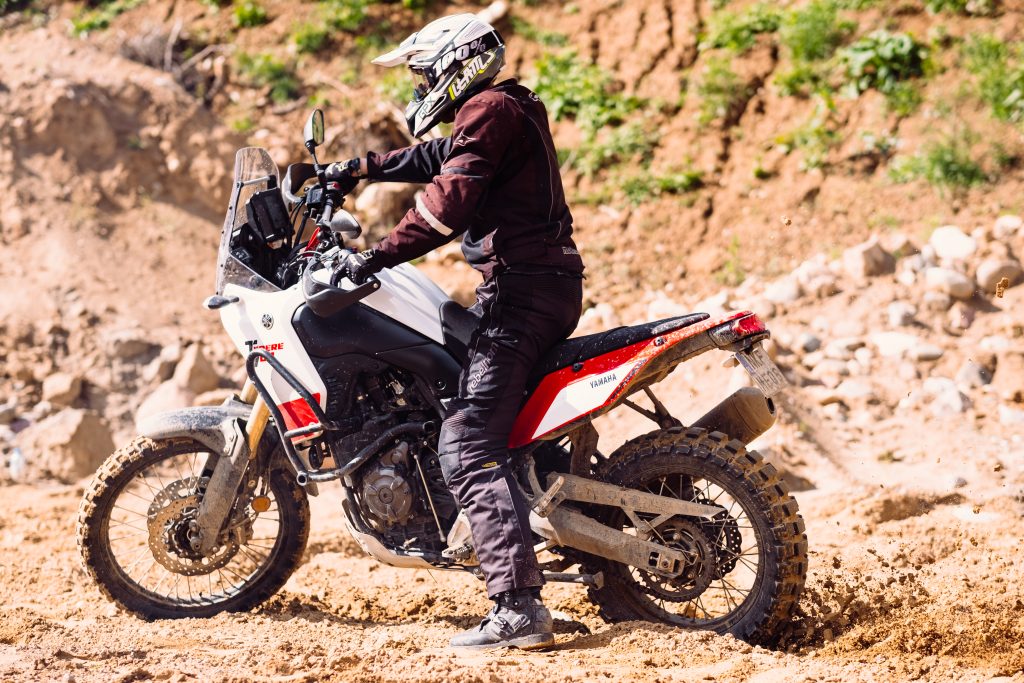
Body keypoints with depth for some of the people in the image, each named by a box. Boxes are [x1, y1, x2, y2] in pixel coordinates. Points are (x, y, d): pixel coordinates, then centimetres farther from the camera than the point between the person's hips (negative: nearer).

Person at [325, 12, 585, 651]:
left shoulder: (488, 110, -8)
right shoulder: (512, 108, 23)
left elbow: (450, 200, -20)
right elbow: (434, 157, 38)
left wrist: (378, 256, -18)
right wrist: (359, 168, 41)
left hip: (522, 289, -11)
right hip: (552, 285, 11)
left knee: (468, 447, -17)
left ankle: (519, 608, -29)